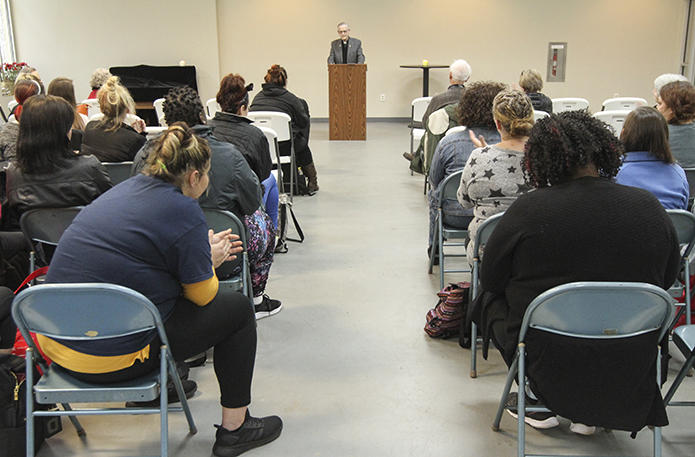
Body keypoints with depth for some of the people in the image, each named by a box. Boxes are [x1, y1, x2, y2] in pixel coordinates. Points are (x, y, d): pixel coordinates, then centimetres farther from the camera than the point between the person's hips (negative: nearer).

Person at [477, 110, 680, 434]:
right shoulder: (650, 207, -6)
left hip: (548, 359, -3)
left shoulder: (528, 210, -17)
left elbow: (489, 280, -5)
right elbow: (668, 279, 9)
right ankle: (589, 413, 25)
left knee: (489, 304, 21)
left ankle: (541, 403, 20)